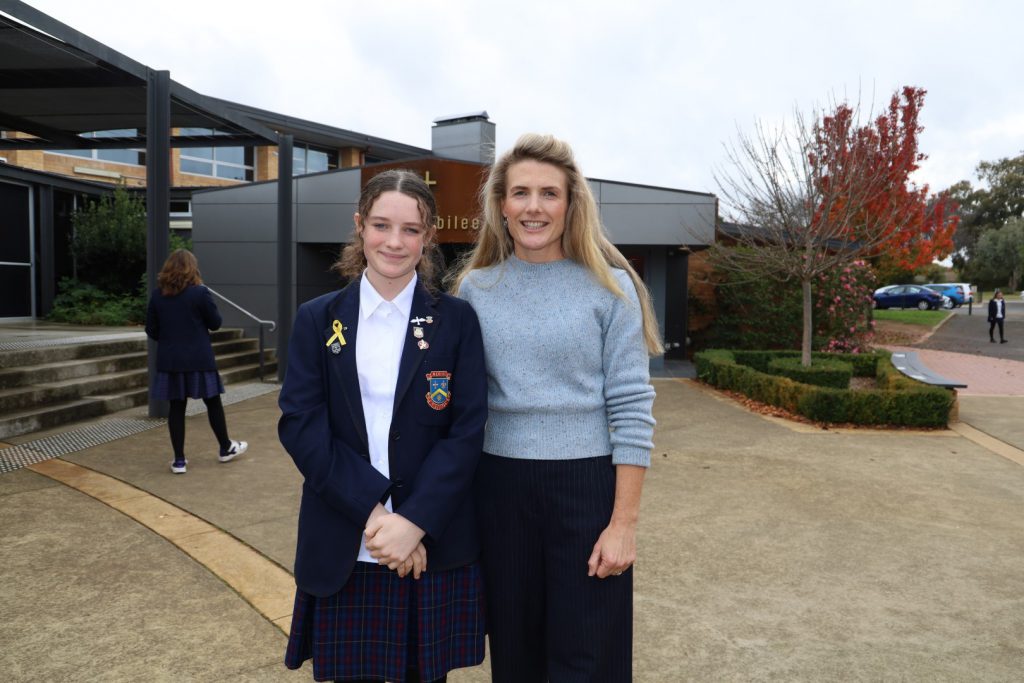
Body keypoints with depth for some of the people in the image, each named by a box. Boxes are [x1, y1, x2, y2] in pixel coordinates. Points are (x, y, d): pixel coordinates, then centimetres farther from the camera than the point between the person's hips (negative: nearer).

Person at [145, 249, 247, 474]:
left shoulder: (157, 295, 1)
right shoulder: (200, 292, -11)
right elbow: (216, 323, -4)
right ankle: (226, 449, 26)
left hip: (170, 360, 3)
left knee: (176, 407, 7)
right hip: (199, 359, -3)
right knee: (213, 403, 12)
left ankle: (179, 460, 11)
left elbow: (151, 330, 5)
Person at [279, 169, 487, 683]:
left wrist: (414, 521, -16)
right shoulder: (318, 319, 3)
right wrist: (372, 510, -15)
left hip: (434, 548, 0)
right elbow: (300, 425, -5)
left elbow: (467, 431, -6)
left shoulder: (456, 320, 1)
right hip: (342, 553, 1)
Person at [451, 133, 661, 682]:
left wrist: (624, 522, -11)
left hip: (586, 484, -2)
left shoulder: (610, 286, -5)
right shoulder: (474, 289, 4)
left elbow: (631, 408, -7)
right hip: (501, 487, 3)